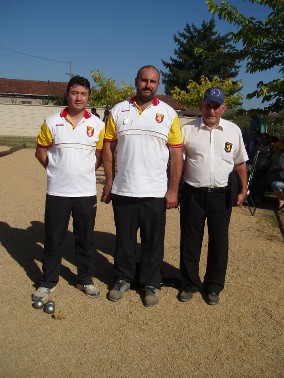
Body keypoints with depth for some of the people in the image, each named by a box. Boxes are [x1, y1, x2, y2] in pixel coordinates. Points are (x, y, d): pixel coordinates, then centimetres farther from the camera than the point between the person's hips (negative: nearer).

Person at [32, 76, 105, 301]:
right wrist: (56, 170, 4)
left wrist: (86, 171, 3)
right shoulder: (52, 122, 1)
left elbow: (102, 154, 9)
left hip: (86, 192, 0)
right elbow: (40, 151, 8)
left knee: (85, 239, 10)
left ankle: (85, 279, 27)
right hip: (57, 191, 0)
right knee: (53, 239, 8)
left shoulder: (97, 124, 1)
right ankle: (49, 281, 24)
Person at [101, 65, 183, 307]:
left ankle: (151, 283, 26)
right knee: (124, 238, 13)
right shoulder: (118, 111, 5)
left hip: (155, 193, -1)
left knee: (153, 241, 9)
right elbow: (108, 147, 6)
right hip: (122, 190, 1)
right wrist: (109, 182, 1)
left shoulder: (169, 114, 1)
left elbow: (177, 154, 0)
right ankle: (123, 278, 32)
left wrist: (173, 190, -4)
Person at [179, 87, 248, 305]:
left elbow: (240, 163, 11)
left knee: (219, 242, 10)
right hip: (193, 194, -1)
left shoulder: (234, 130, 5)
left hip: (221, 195, 1)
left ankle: (214, 287, 28)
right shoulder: (187, 130, 0)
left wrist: (243, 190, 7)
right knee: (190, 241, 9)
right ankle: (190, 284, 28)